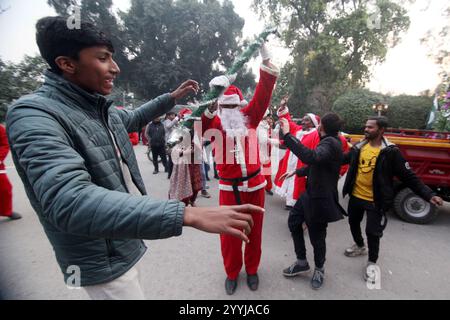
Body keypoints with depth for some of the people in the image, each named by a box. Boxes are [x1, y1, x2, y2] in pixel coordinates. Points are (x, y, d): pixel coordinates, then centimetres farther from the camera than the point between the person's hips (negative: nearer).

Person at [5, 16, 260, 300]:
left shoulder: (101, 109, 1)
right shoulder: (34, 114, -25)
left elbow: (134, 119, 24)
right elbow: (70, 202, -41)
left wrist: (173, 97, 18)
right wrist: (187, 214, -49)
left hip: (127, 242, 8)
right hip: (103, 261, -8)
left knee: (134, 289, 29)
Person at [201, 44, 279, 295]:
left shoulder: (249, 116, 4)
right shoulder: (215, 121, -2)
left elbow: (264, 94, -5)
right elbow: (198, 131, -21)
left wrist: (266, 59, -10)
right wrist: (211, 107, -33)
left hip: (255, 184, 2)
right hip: (229, 187, -2)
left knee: (254, 229, 16)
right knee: (230, 232, 11)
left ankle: (252, 269, 39)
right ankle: (232, 273, 36)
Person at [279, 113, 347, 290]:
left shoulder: (330, 143, -22)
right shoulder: (330, 142, 11)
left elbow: (311, 157, -44)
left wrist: (287, 135, -43)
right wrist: (296, 172, 26)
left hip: (321, 198, -10)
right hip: (311, 193, 10)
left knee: (316, 235, 8)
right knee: (293, 221, 16)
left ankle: (319, 269, 36)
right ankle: (301, 262, 33)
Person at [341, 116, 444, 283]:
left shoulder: (390, 152, -14)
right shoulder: (358, 147, -1)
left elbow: (408, 176, -11)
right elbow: (343, 159, 14)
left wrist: (429, 194, -18)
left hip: (375, 201, -4)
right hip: (355, 196, 5)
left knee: (372, 232, 4)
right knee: (353, 223, 21)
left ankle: (372, 262, 28)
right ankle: (359, 246, 49)